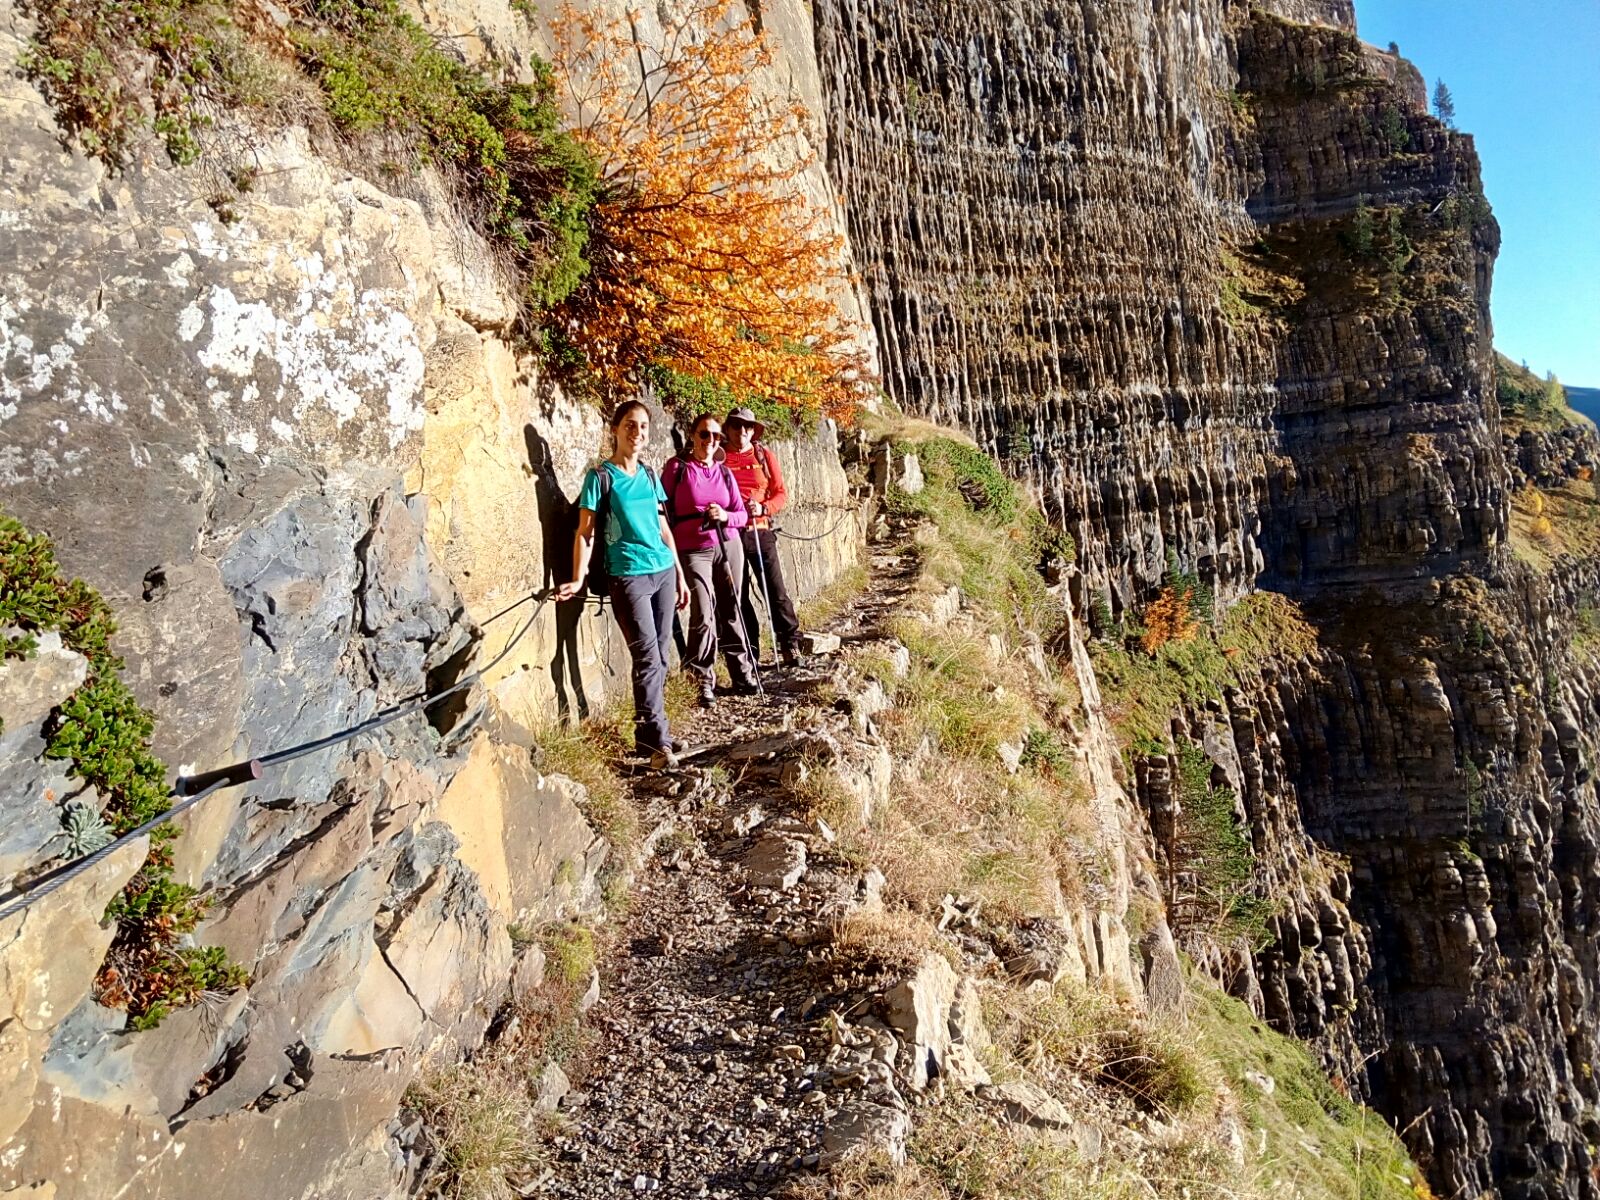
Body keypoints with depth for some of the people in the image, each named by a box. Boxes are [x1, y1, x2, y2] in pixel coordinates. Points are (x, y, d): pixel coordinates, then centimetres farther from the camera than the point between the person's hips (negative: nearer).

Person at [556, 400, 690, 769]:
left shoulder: (649, 475, 12)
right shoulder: (601, 476, -4)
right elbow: (585, 531, -6)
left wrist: (680, 574, 17)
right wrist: (578, 579, -16)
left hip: (664, 571, 6)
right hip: (628, 576, -6)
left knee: (660, 655, 7)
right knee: (647, 657, -10)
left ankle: (648, 731, 18)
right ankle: (658, 742, -7)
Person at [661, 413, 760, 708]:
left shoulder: (724, 472, 9)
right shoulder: (677, 468, -2)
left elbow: (742, 515, 10)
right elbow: (662, 508, 0)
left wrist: (725, 516, -11)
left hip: (728, 547, 4)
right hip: (693, 550, -4)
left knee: (730, 613, 9)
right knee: (703, 617, -11)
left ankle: (743, 676, 20)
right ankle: (705, 683, 1)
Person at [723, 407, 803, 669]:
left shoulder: (765, 456, 7)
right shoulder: (719, 458, 3)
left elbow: (781, 493, 6)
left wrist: (763, 508, -11)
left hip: (760, 532, 0)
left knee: (776, 590, -3)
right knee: (740, 596, 6)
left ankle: (789, 645, 7)